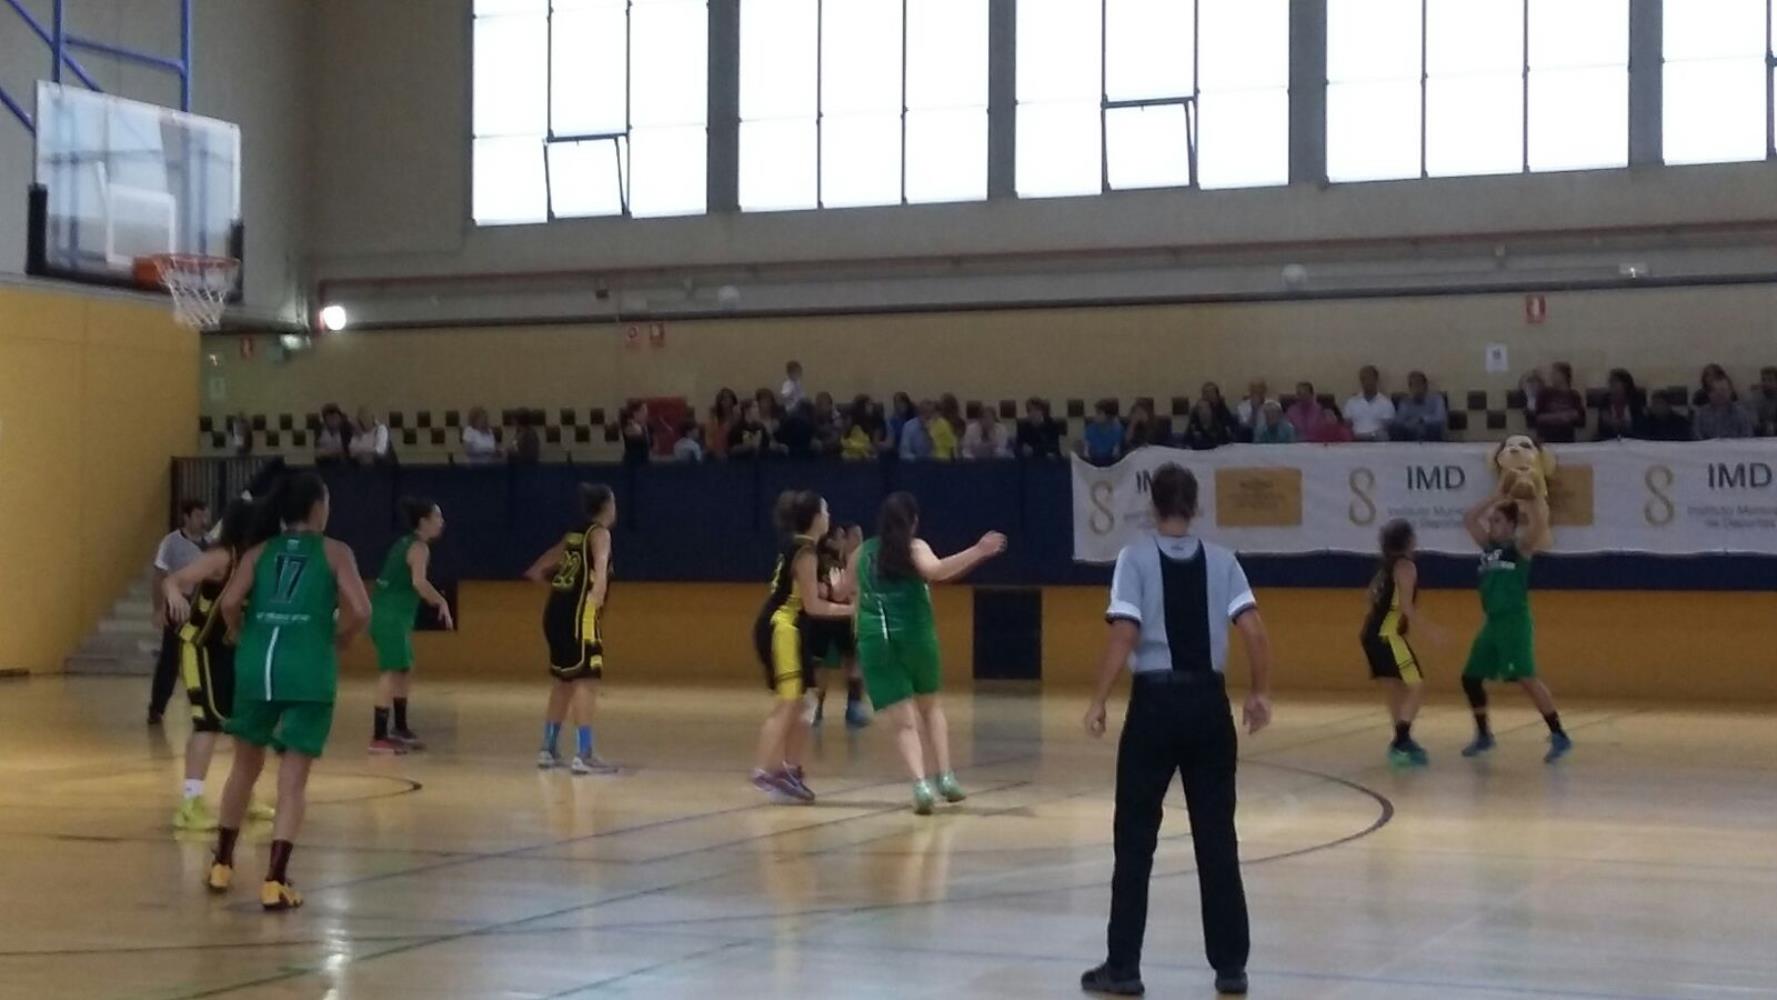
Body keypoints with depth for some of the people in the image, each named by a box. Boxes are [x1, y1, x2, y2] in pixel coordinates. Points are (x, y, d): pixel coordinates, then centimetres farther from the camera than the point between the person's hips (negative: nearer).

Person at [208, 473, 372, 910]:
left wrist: (244, 637, 14)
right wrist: (336, 643, 10)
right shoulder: (335, 552, 6)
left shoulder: (259, 552, 13)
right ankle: (275, 881, -7)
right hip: (308, 670, -3)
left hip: (257, 664, 3)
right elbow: (359, 611, -7)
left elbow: (230, 602, -3)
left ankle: (222, 865, 30)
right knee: (293, 778, 0)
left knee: (246, 766, 21)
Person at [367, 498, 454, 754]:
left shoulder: (406, 543, 17)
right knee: (392, 672, -11)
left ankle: (399, 728, 30)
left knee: (405, 671, 20)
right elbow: (419, 582, -27)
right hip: (392, 616, -10)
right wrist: (441, 603, -19)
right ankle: (379, 738, -13)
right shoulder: (419, 548, -12)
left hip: (390, 615, 10)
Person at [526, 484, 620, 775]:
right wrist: (597, 597, -39)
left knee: (564, 681, 18)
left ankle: (548, 750, 25)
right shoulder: (599, 533, -3)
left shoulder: (574, 534, 20)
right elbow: (600, 565, -26)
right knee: (586, 680, -10)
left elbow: (535, 572, 25)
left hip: (557, 612, 9)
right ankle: (584, 754, -17)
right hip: (578, 614, -9)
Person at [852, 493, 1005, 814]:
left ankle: (921, 784, -18)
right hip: (914, 634, -2)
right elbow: (937, 571, -20)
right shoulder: (914, 547, 2)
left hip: (875, 640, 2)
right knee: (930, 706, 22)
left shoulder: (862, 553, 15)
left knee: (903, 720, 0)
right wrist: (978, 552, -25)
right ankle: (945, 777, 14)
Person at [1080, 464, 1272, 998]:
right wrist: (1260, 693, 9)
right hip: (1209, 701, 3)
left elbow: (1124, 637, -14)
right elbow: (1255, 633, -3)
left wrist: (1098, 701, -7)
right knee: (1217, 841, 10)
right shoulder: (1221, 560, 4)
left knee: (1135, 841, 6)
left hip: (1156, 701, -3)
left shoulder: (1136, 557, -5)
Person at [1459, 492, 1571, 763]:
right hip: (1492, 622, 8)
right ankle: (1483, 736, 27)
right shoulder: (1488, 545, 15)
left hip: (1515, 621, -8)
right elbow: (1469, 519, 15)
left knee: (1526, 678, -17)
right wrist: (1499, 498, 11)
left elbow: (1536, 526, -24)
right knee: (1470, 678, 12)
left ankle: (1559, 737, -16)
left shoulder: (1520, 546, -5)